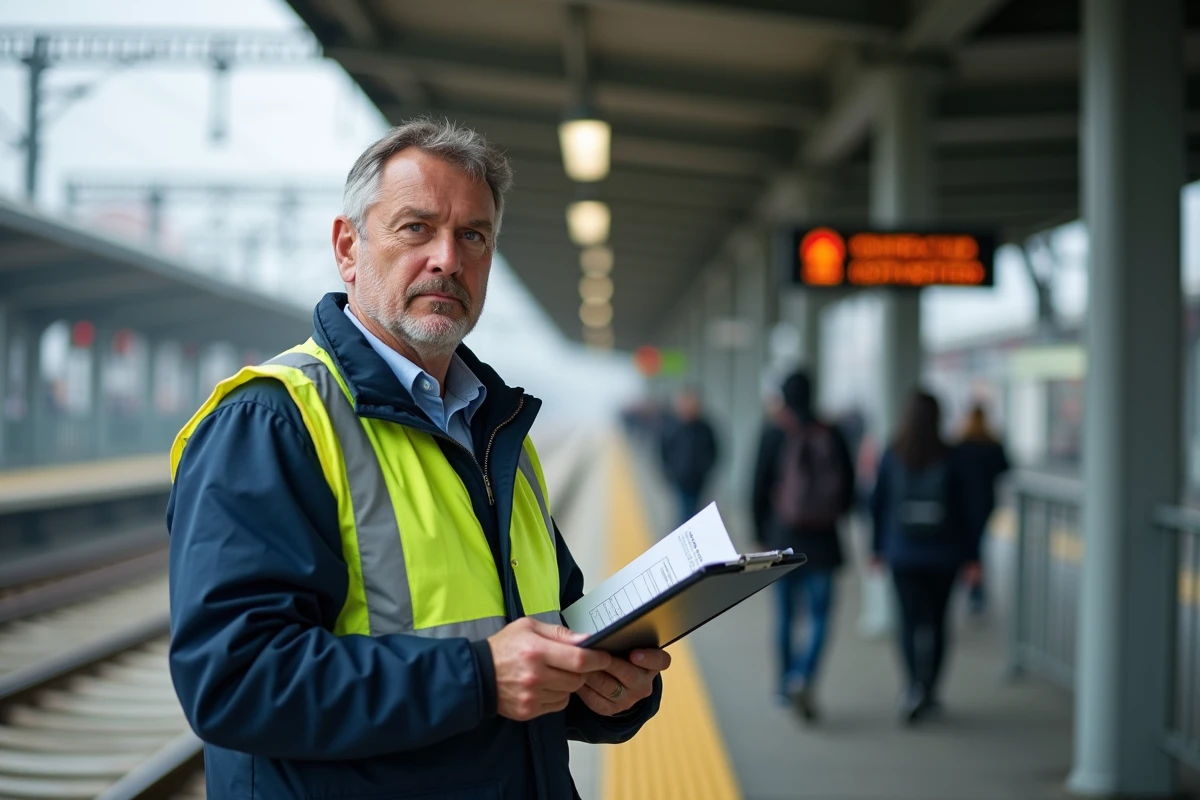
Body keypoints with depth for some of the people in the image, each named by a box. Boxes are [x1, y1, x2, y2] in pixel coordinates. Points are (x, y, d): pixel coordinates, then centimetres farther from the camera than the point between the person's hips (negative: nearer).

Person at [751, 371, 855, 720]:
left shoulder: (773, 434, -4)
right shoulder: (831, 435, 0)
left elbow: (760, 486, -5)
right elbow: (849, 485, 2)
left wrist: (762, 534, 7)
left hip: (783, 537, 0)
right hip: (823, 541, 0)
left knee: (785, 616, 12)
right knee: (819, 616, 1)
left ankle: (787, 684, 19)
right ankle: (804, 679, -19)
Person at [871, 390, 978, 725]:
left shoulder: (893, 456, -4)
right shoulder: (949, 459, -8)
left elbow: (878, 503, 2)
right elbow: (963, 508, -5)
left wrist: (879, 547, 13)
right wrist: (971, 555, 1)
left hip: (903, 553, 0)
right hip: (942, 554, 0)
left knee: (911, 621, 1)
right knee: (936, 620, 12)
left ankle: (916, 687, -17)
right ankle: (928, 691, 15)